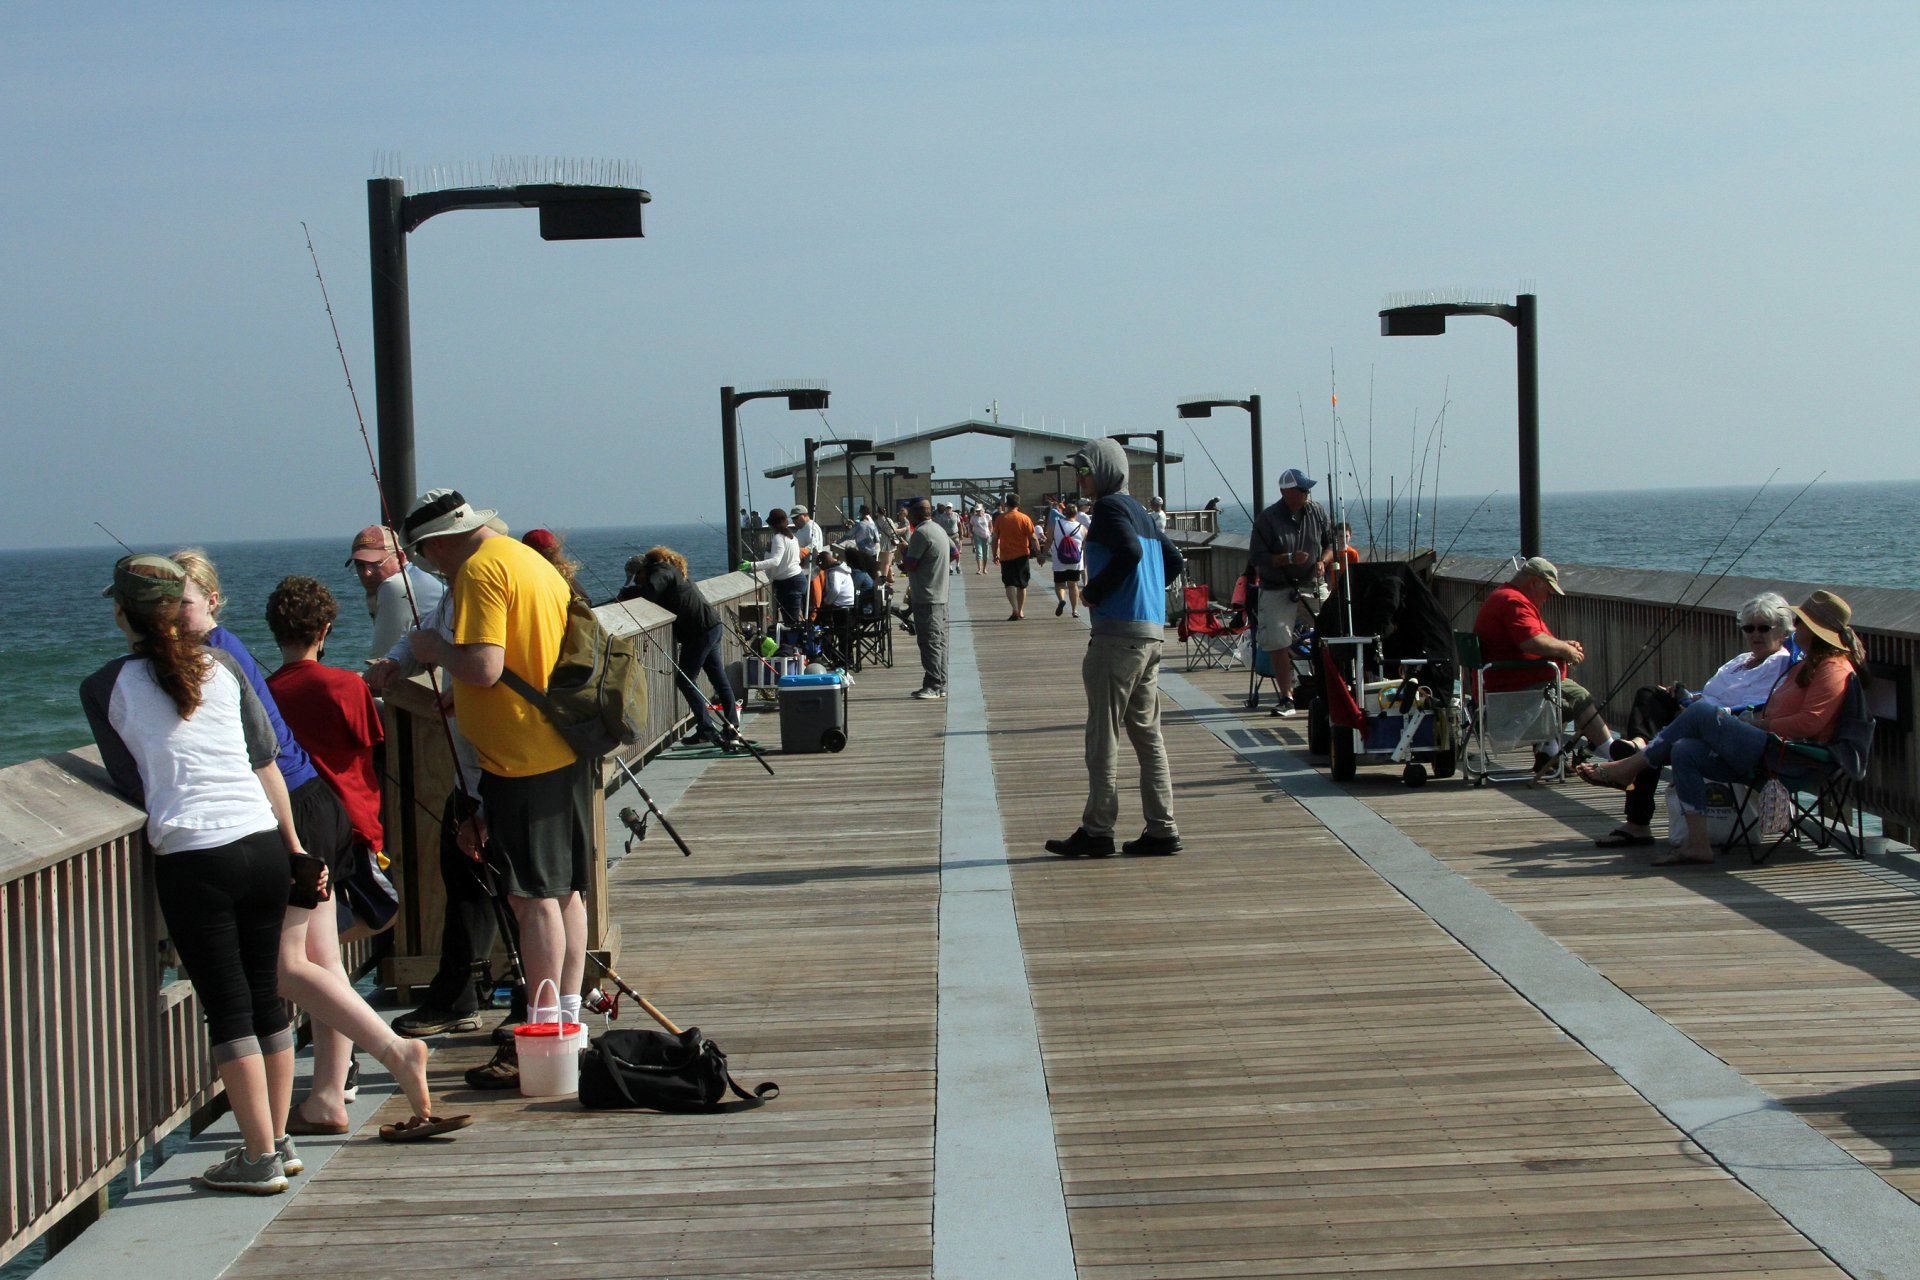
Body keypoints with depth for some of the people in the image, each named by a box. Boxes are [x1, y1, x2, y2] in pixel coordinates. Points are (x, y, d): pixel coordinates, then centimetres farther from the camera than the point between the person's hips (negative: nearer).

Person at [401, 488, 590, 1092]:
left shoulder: (480, 570, -13)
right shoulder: (533, 561, 17)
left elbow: (483, 667, -23)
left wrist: (434, 648, -4)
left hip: (523, 759, -9)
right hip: (567, 750, 9)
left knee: (533, 897, -6)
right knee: (565, 892, 13)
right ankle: (569, 1021, 19)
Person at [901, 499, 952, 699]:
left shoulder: (921, 533, -16)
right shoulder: (939, 529, 15)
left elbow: (910, 565, -17)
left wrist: (903, 549, 2)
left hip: (926, 598, -10)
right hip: (940, 594, 10)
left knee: (930, 641, -9)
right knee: (939, 640, 11)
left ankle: (933, 686, -10)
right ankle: (940, 685, 15)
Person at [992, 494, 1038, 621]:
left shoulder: (1000, 519, -2)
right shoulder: (1025, 518, -4)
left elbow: (995, 538, 2)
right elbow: (1032, 538, -5)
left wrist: (995, 555, 12)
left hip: (1006, 557, -1)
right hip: (1022, 556, 1)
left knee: (1009, 584, 1)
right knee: (1022, 585, 14)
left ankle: (1015, 610, -17)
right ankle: (1020, 611, 19)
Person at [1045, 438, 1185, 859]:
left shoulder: (1109, 507, -7)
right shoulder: (1139, 511, 20)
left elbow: (1129, 553, -24)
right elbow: (1173, 561, 24)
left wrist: (1093, 593, -13)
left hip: (1118, 634, -9)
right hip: (1152, 633, 9)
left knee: (1102, 734, -5)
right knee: (1146, 733, 10)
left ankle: (1097, 830, -3)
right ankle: (1161, 829, 9)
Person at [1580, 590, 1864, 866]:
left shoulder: (1834, 668, -7)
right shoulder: (1806, 665, 27)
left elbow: (1809, 722, -18)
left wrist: (1759, 724, -11)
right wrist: (1747, 719, 10)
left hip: (1790, 758, -10)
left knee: (1703, 712, -16)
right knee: (1684, 751, -9)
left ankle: (1628, 767, -9)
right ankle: (1697, 845, -16)